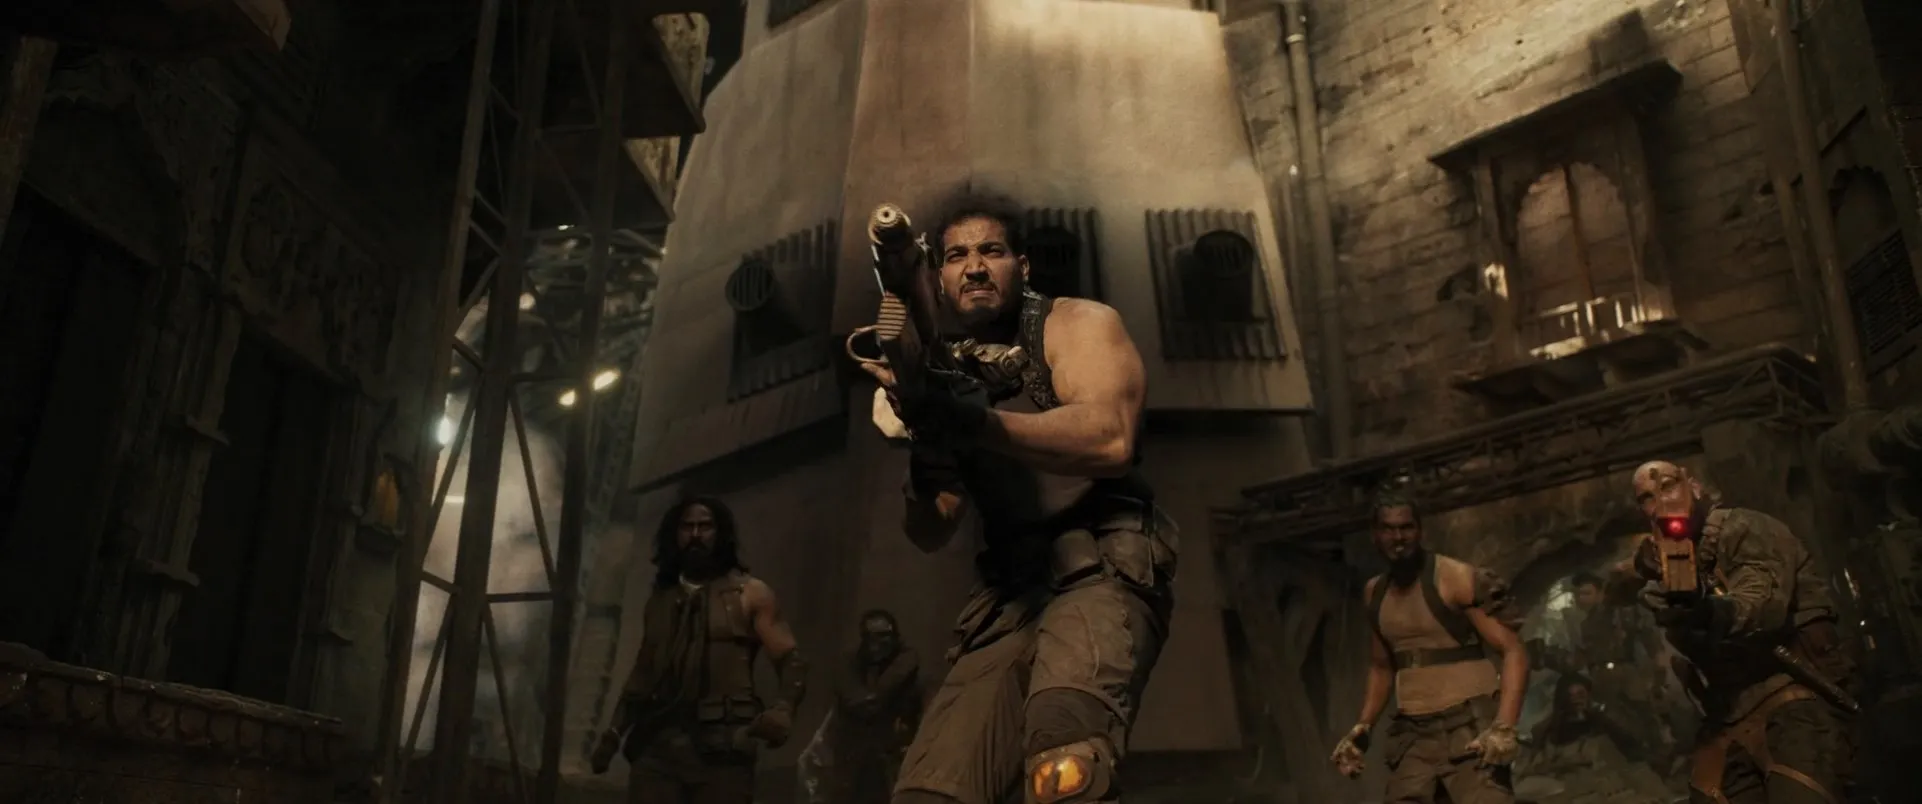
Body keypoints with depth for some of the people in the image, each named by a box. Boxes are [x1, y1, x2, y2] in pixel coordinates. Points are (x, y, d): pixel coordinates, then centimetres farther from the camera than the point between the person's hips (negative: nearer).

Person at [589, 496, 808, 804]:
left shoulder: (751, 594, 8)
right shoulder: (659, 600, 21)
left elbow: (791, 660, 0)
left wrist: (782, 709, -20)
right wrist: (615, 730, 16)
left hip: (720, 747, -3)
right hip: (657, 745, 4)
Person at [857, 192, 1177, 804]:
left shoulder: (1079, 324, 6)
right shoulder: (945, 374, 19)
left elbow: (1110, 440, -16)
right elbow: (931, 534, 12)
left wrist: (975, 422, -27)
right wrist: (921, 458, -10)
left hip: (1105, 564, -5)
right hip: (1010, 593, 5)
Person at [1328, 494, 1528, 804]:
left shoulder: (1456, 578, -8)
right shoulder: (1375, 592, 11)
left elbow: (1513, 651, -11)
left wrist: (1504, 727, -24)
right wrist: (1361, 729, 13)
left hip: (1470, 725, -6)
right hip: (1412, 733, 6)